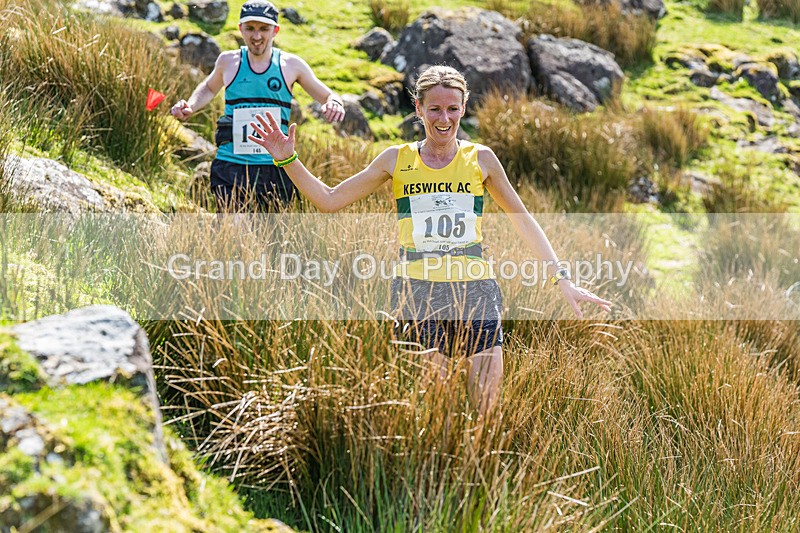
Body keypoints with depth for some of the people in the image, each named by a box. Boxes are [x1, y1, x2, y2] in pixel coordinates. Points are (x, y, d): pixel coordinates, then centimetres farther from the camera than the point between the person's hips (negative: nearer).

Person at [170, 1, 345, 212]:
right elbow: (209, 88, 28)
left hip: (275, 168, 0)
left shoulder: (290, 65, 3)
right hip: (231, 166, 0)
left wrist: (334, 104, -14)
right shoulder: (228, 61, 7)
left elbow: (329, 96, 11)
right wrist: (189, 108, 9)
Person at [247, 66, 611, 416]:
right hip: (416, 293, 0)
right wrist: (287, 160, 2)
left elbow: (523, 221, 16)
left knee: (488, 412, -5)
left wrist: (561, 280, 14)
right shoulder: (397, 160, 8)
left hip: (475, 292, 0)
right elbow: (329, 200, 13)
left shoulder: (480, 158, 9)